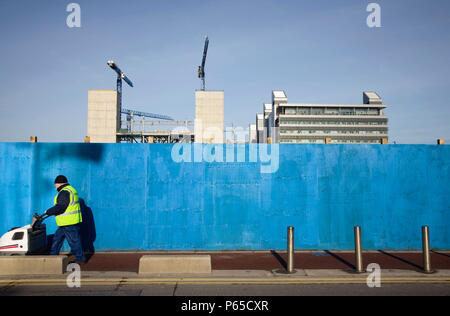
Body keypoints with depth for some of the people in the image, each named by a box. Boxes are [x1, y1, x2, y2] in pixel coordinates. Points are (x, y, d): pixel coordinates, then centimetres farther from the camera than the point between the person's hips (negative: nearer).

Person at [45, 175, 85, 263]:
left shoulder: (64, 192, -17)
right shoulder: (70, 189, 16)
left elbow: (60, 207, -23)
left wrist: (49, 212, -9)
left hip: (69, 223, -11)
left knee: (73, 240, -3)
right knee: (57, 238, 18)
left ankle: (80, 258, 4)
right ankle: (53, 255, 27)